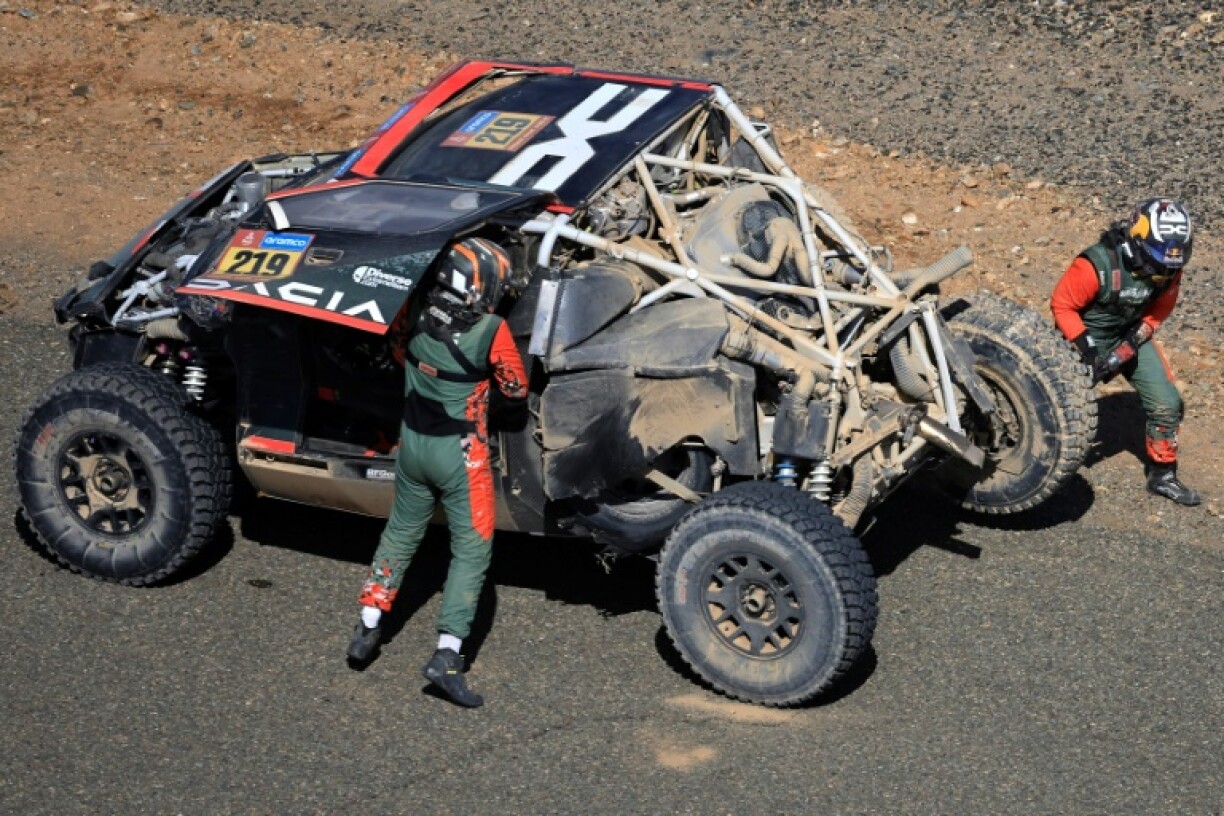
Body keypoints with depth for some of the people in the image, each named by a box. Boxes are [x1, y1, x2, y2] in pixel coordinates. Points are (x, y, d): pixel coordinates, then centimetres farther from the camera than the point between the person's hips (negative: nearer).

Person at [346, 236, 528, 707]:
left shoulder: (414, 316, -9)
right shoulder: (490, 331, -22)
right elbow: (517, 389, -9)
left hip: (413, 442, 5)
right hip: (460, 453, -5)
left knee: (400, 534, 24)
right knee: (472, 550, 4)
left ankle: (367, 628, 28)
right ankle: (447, 655, -4)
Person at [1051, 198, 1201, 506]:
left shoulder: (1169, 268, -15)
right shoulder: (1097, 266, -32)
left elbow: (1160, 308, 1)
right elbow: (1062, 304, -21)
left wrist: (1132, 343, -12)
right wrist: (1087, 350, -24)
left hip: (1131, 334, 5)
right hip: (1089, 336, -5)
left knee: (1167, 403, -1)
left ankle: (1162, 475, 16)